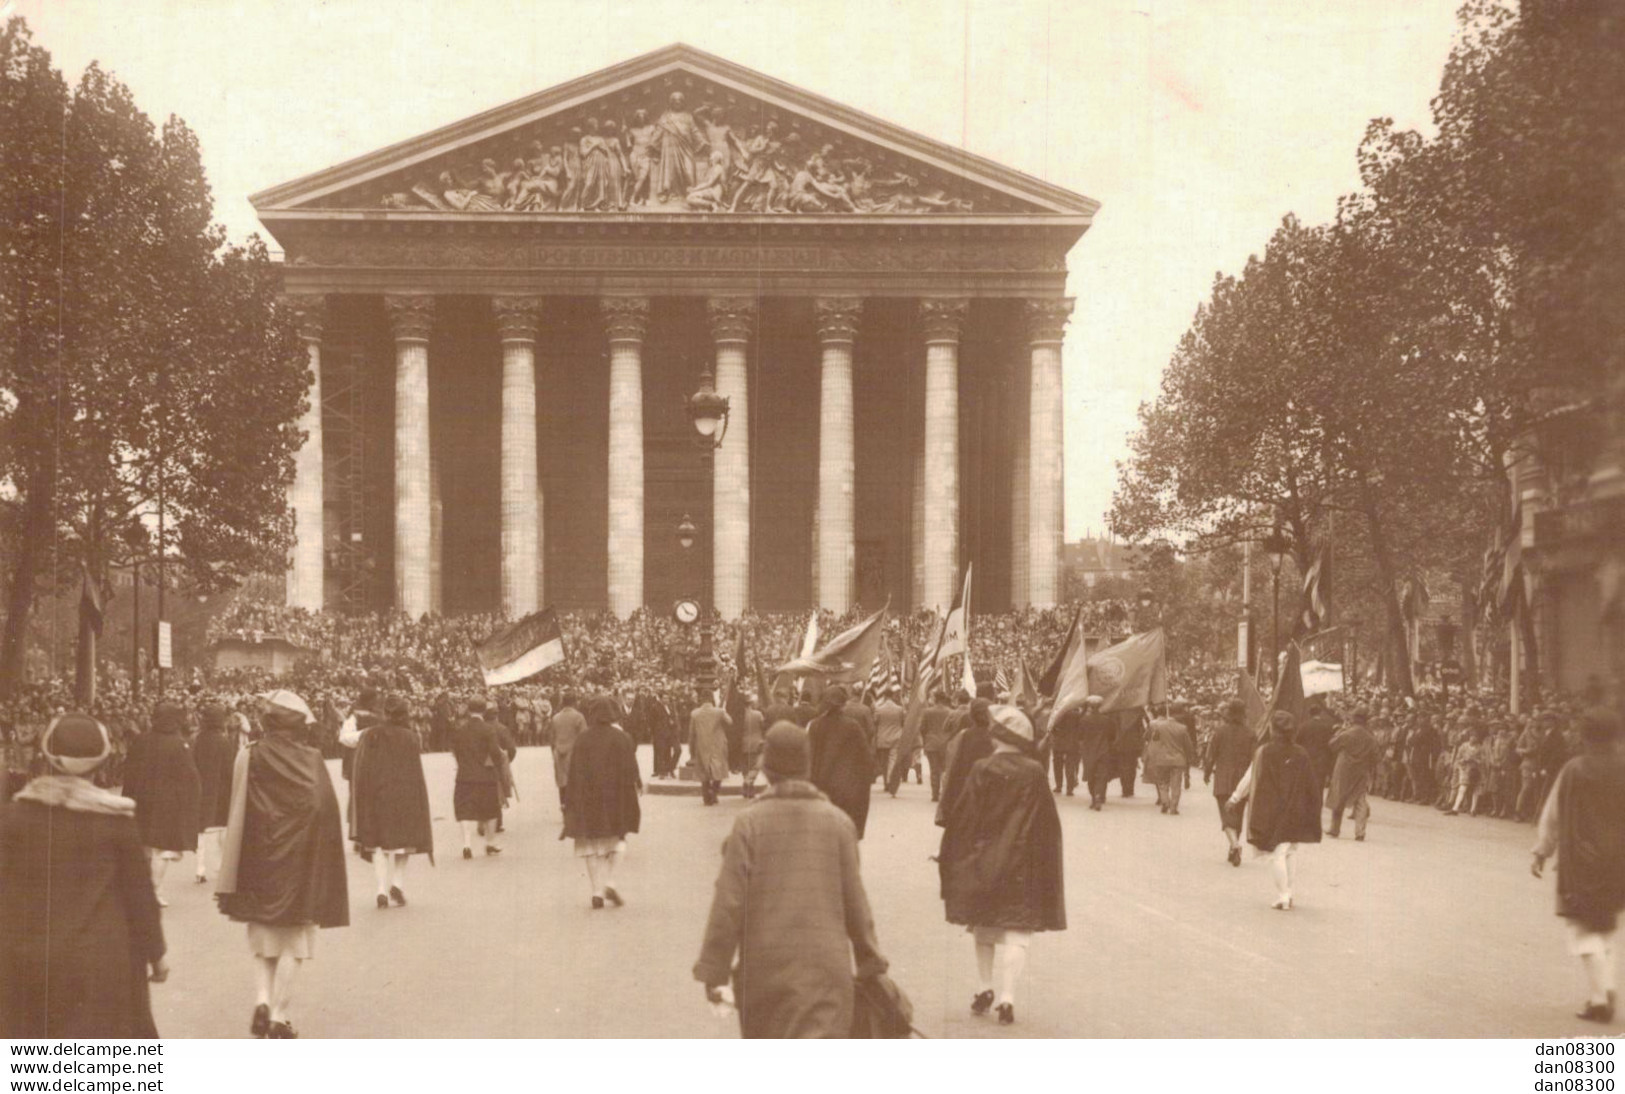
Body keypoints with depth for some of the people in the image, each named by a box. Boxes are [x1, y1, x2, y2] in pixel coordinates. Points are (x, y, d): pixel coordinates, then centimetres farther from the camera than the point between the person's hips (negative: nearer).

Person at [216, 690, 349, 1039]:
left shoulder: (249, 758, -4)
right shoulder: (311, 760, -8)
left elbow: (238, 818, -3)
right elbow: (326, 812, -8)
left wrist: (230, 879, 4)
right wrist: (323, 875, 2)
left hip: (259, 861, 2)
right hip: (301, 865, -2)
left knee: (263, 938, 17)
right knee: (293, 942, 8)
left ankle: (262, 1000, -1)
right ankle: (280, 1017, 4)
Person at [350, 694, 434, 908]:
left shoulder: (368, 736, -1)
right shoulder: (409, 737, -5)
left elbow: (360, 772, 0)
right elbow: (415, 774, -5)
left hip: (375, 798, 1)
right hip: (403, 797, -1)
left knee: (378, 844, 10)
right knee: (400, 840, 13)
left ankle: (382, 888, -3)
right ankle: (398, 882, -4)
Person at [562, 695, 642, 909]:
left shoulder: (582, 740, -4)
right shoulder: (622, 738, -5)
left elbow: (574, 774, -3)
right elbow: (632, 771, -5)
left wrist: (571, 806, 3)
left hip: (587, 797, 0)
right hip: (615, 796, 0)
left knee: (591, 844, 8)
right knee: (616, 840, 16)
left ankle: (597, 891, 1)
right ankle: (609, 881, -3)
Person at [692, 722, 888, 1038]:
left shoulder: (749, 822, -4)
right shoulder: (838, 822, 2)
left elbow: (728, 904, -7)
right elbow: (855, 902, 5)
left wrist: (713, 972, -2)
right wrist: (870, 964, 16)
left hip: (764, 966, 0)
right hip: (826, 965, 0)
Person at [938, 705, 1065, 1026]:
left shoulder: (980, 771, -8)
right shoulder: (1035, 774, -7)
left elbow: (960, 819, -5)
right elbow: (1049, 824, -1)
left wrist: (949, 861, 5)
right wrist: (1048, 867, 10)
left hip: (982, 862, 1)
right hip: (1021, 866, -1)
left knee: (985, 930, 18)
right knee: (1016, 932, 2)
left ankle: (984, 990, 20)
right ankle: (1006, 999, -6)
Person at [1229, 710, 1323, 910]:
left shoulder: (1264, 752, -10)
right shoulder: (1300, 755, -2)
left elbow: (1250, 778, -4)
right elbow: (1311, 785, 2)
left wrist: (1235, 797, 10)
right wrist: (1311, 813, 12)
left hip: (1273, 812, -3)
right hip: (1295, 814, 3)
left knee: (1277, 855, 1)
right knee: (1288, 854, 15)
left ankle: (1282, 898, -2)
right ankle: (1288, 895, 18)